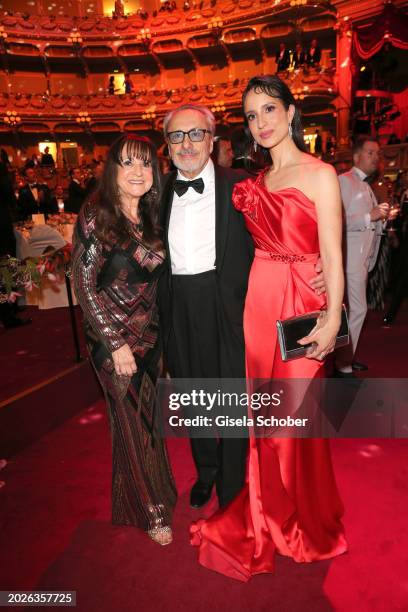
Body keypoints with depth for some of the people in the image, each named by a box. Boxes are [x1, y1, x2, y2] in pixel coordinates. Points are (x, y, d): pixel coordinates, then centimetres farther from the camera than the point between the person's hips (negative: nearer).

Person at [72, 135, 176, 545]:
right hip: (113, 337, -5)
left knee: (151, 416, 17)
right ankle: (150, 510, 30)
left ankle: (153, 492, 43)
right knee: (131, 422, 8)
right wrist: (116, 343, -15)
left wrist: (162, 329, 3)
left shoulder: (153, 214, 5)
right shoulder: (96, 214, -12)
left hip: (152, 333, 5)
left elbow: (156, 277, 10)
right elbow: (85, 284, -13)